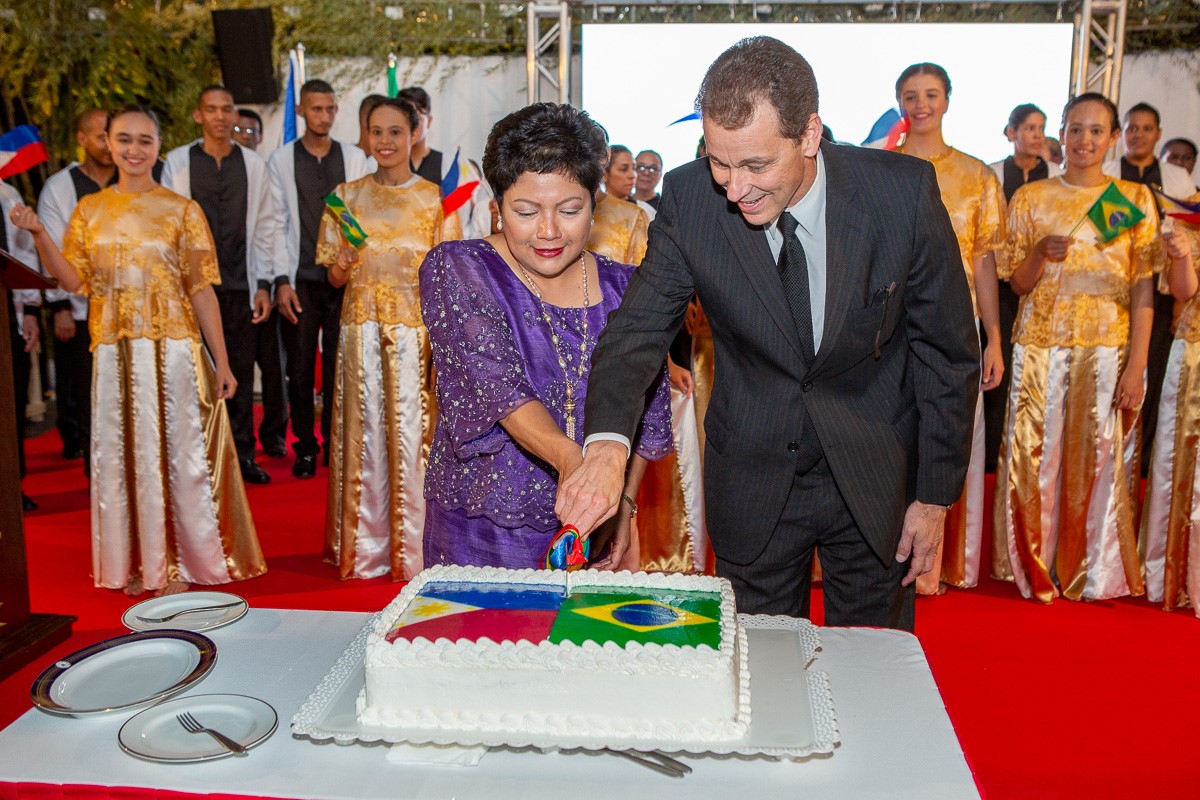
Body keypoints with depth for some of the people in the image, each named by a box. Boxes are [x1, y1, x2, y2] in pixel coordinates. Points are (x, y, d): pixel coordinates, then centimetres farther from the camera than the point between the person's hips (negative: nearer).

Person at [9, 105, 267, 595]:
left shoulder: (182, 210, 1)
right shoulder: (90, 210, 10)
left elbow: (201, 291, -2)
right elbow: (74, 280, 4)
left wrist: (222, 362, -5)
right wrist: (38, 233, -11)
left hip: (171, 350, -3)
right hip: (114, 353, 3)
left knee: (178, 453, 1)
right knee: (121, 455, 8)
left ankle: (179, 562, 15)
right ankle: (136, 563, 21)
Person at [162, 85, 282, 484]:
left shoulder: (253, 164, 8)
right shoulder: (179, 161, 4)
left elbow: (265, 227, 8)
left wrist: (263, 284, 2)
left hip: (240, 285, 1)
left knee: (241, 370, 4)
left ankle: (242, 453, 13)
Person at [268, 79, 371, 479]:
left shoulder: (355, 158, 7)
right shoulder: (281, 160, 5)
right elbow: (277, 225, 2)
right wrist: (282, 280, -5)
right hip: (300, 281, 0)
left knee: (339, 367, 3)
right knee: (300, 369, 4)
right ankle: (305, 447, 16)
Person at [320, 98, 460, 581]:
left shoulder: (435, 199, 3)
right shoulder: (348, 196, 10)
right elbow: (335, 277, 11)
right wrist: (343, 265, -12)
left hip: (416, 333, -2)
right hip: (362, 332, 2)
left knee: (413, 437, -2)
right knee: (363, 437, 4)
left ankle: (412, 552, 10)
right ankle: (364, 552, 15)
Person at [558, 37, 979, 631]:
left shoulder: (904, 192, -18)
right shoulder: (689, 199, -16)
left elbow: (947, 352, -8)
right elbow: (638, 326, -15)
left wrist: (935, 494, -4)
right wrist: (607, 442, -34)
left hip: (877, 474, 0)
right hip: (752, 481, 1)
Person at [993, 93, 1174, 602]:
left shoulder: (1136, 199, 5)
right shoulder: (1030, 197, 6)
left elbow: (1143, 288, 0)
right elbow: (1018, 284, 7)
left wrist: (1137, 365, -8)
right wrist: (1041, 253, -16)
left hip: (1107, 349, 0)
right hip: (1040, 346, 1)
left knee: (1100, 461, 3)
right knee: (1034, 458, 2)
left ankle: (1093, 572, 21)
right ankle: (1034, 567, 18)